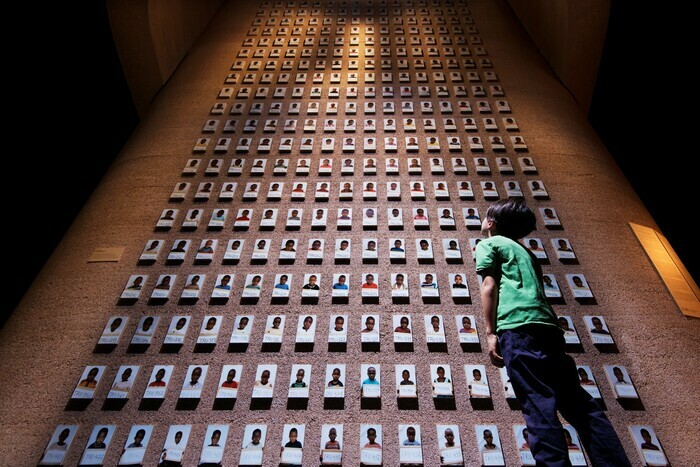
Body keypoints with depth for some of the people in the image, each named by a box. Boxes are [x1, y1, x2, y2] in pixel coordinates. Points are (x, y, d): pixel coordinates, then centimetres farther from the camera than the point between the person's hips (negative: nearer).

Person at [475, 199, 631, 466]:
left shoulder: (488, 244, 9)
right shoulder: (524, 251, 31)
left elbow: (489, 286, -1)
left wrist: (490, 332, -4)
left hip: (517, 327, -7)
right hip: (548, 326, 8)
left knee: (538, 405, -11)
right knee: (577, 401, 9)